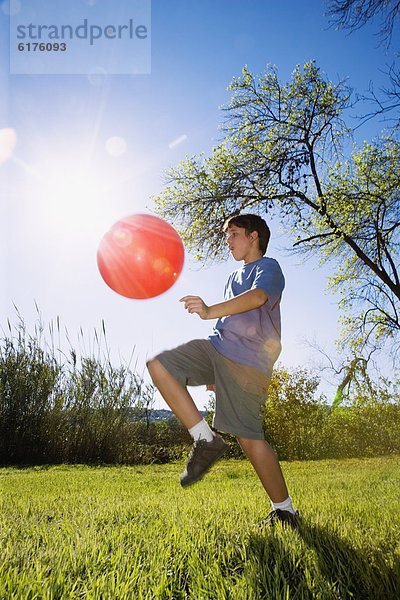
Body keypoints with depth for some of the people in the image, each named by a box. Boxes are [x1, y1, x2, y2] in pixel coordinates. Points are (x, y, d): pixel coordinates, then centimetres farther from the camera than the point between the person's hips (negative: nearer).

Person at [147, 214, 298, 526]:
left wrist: (210, 311, -40)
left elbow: (257, 297, -22)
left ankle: (285, 510, 13)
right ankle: (206, 440, -6)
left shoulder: (269, 267, 1)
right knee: (159, 365, -10)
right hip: (217, 346, 8)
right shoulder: (235, 276, 28)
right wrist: (213, 373, 28)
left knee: (249, 438, -10)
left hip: (248, 359, -8)